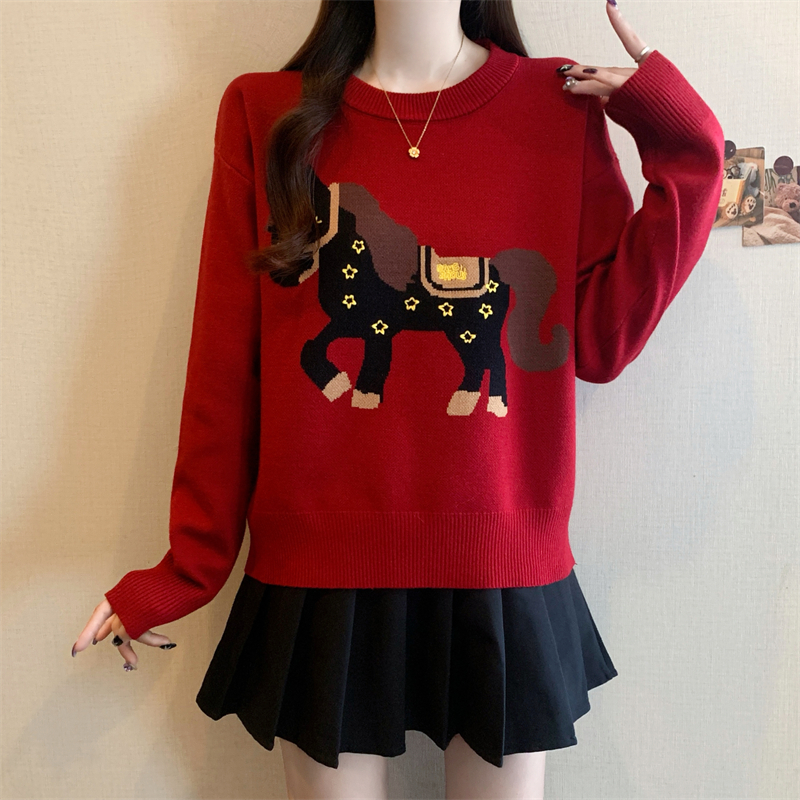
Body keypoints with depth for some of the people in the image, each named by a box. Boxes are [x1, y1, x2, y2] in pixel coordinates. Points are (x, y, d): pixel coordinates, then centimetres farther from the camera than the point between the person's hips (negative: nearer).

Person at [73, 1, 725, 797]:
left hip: (504, 568, 1)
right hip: (320, 566, 0)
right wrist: (187, 566, 5)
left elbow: (602, 340, -2)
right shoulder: (265, 113, 2)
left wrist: (686, 155, -6)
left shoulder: (561, 104, 4)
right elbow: (223, 363, 0)